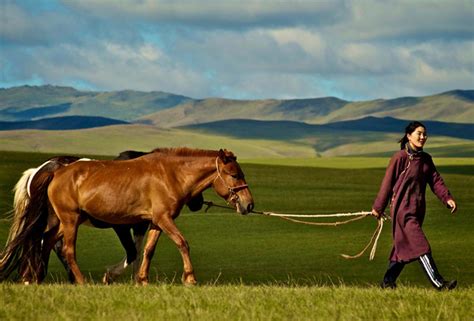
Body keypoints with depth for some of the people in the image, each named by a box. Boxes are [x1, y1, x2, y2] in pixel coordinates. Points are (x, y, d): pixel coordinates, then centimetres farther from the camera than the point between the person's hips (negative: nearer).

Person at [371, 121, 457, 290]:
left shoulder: (426, 159, 11)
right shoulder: (400, 157, -10)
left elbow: (436, 180, 8)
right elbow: (388, 183, -6)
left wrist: (447, 198, -8)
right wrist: (378, 207, -2)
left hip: (418, 208, 8)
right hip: (403, 208, -8)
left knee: (405, 247, 12)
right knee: (420, 246, -13)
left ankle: (388, 282, 22)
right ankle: (438, 283, -19)